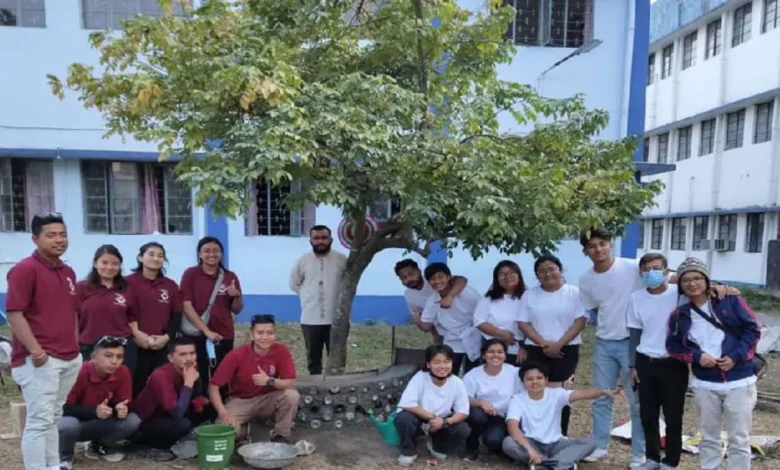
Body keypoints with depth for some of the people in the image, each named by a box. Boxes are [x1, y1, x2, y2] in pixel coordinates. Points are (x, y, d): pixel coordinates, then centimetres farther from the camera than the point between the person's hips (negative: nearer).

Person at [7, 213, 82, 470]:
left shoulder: (68, 272, 14)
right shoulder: (24, 269, -10)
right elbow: (14, 314, -15)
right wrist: (35, 351, -20)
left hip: (69, 359, 8)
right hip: (40, 359, -8)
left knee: (53, 419, 15)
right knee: (39, 421, -5)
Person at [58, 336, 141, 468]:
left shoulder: (123, 373, -16)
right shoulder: (81, 372, -26)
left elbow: (123, 403, -9)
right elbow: (65, 407, -24)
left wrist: (121, 409, -33)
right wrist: (94, 411, -38)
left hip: (98, 425, 4)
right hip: (74, 422, -3)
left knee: (132, 420, -18)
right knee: (68, 425, -37)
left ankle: (99, 447, 9)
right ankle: (64, 456, -2)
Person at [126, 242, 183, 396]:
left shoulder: (171, 285, 14)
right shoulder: (129, 282, 2)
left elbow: (177, 316, 11)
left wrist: (166, 336, -4)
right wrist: (136, 333, -15)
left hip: (164, 346, 3)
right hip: (137, 345, -3)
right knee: (137, 388, -3)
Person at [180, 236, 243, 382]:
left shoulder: (230, 276, 6)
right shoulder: (190, 274, 0)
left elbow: (236, 310, 9)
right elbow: (186, 306, -8)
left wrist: (237, 296, -13)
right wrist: (206, 331, -15)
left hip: (224, 336, 2)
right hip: (197, 335, -2)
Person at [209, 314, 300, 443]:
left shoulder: (281, 351, -17)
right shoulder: (237, 355, -20)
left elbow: (291, 383, -17)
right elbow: (214, 385, -17)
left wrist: (270, 381, -35)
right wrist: (223, 412, -31)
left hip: (268, 399, 1)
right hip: (240, 401, -1)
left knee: (291, 395, -28)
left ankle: (281, 436, -4)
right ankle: (241, 432, 9)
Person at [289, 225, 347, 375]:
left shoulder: (342, 260, -4)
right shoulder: (302, 261, 0)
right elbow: (294, 284, 12)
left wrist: (338, 295, 3)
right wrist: (309, 295, 5)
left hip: (336, 318, -1)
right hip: (310, 319, 1)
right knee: (313, 357, 12)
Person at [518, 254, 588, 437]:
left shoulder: (574, 293, 1)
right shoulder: (529, 295, 7)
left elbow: (581, 321, -5)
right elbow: (523, 323, 1)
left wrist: (559, 344, -13)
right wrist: (543, 343, -11)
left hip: (566, 350, -1)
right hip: (536, 350, 2)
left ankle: (561, 435, 9)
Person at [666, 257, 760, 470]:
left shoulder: (730, 300, -4)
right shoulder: (680, 315, 2)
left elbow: (753, 329, -3)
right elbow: (673, 346, 7)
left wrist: (736, 356, -13)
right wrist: (696, 356, -9)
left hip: (739, 382, -2)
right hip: (704, 384, 3)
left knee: (739, 439, 5)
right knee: (709, 436, 15)